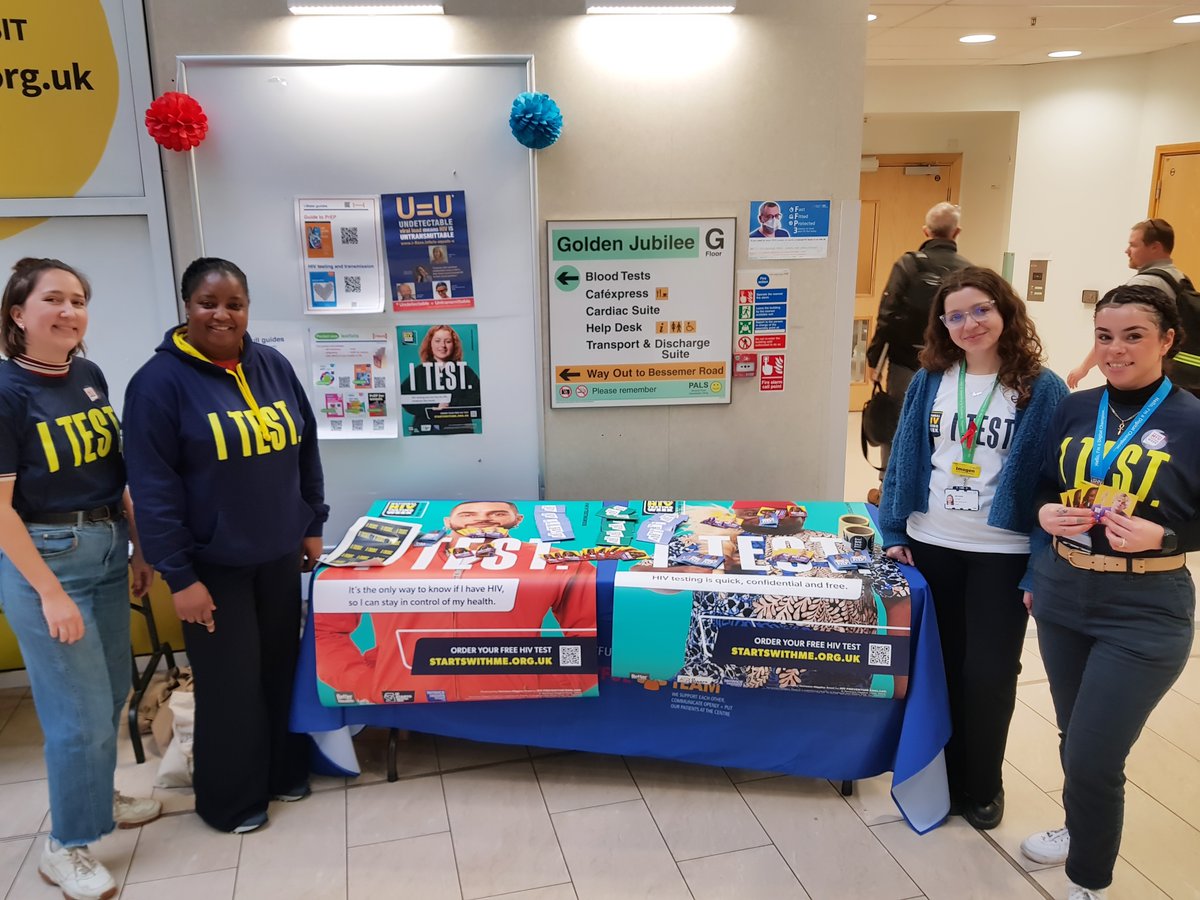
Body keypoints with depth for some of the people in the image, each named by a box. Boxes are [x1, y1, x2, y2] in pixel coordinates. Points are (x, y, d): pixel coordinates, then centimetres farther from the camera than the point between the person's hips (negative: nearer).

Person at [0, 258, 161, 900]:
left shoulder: (90, 377, 5)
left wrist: (137, 549, 13)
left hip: (106, 551, 7)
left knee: (110, 695, 19)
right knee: (80, 714, 1)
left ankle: (97, 798, 42)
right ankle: (65, 847, 22)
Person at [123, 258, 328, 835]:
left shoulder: (273, 366, 3)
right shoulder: (160, 381, -12)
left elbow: (304, 449, 11)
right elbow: (153, 488, -14)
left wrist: (312, 525, 10)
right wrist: (178, 575, -16)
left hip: (277, 555, 5)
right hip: (214, 565, -5)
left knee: (281, 665, 15)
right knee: (230, 682, 6)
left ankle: (284, 769, 37)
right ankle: (231, 799, 27)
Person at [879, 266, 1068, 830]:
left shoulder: (1042, 390, -8)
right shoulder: (929, 381, 1)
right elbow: (903, 459, 5)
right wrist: (894, 533, 1)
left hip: (1002, 555, -3)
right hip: (929, 546, 3)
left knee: (989, 674, 6)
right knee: (939, 666, 13)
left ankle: (981, 786, 28)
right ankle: (943, 775, 32)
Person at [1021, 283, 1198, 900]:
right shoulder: (1073, 409, 2)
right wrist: (1046, 514, -8)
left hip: (1143, 614, -4)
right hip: (1061, 595, 5)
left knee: (1093, 757, -1)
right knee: (1073, 737, 21)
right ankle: (1081, 829, 48)